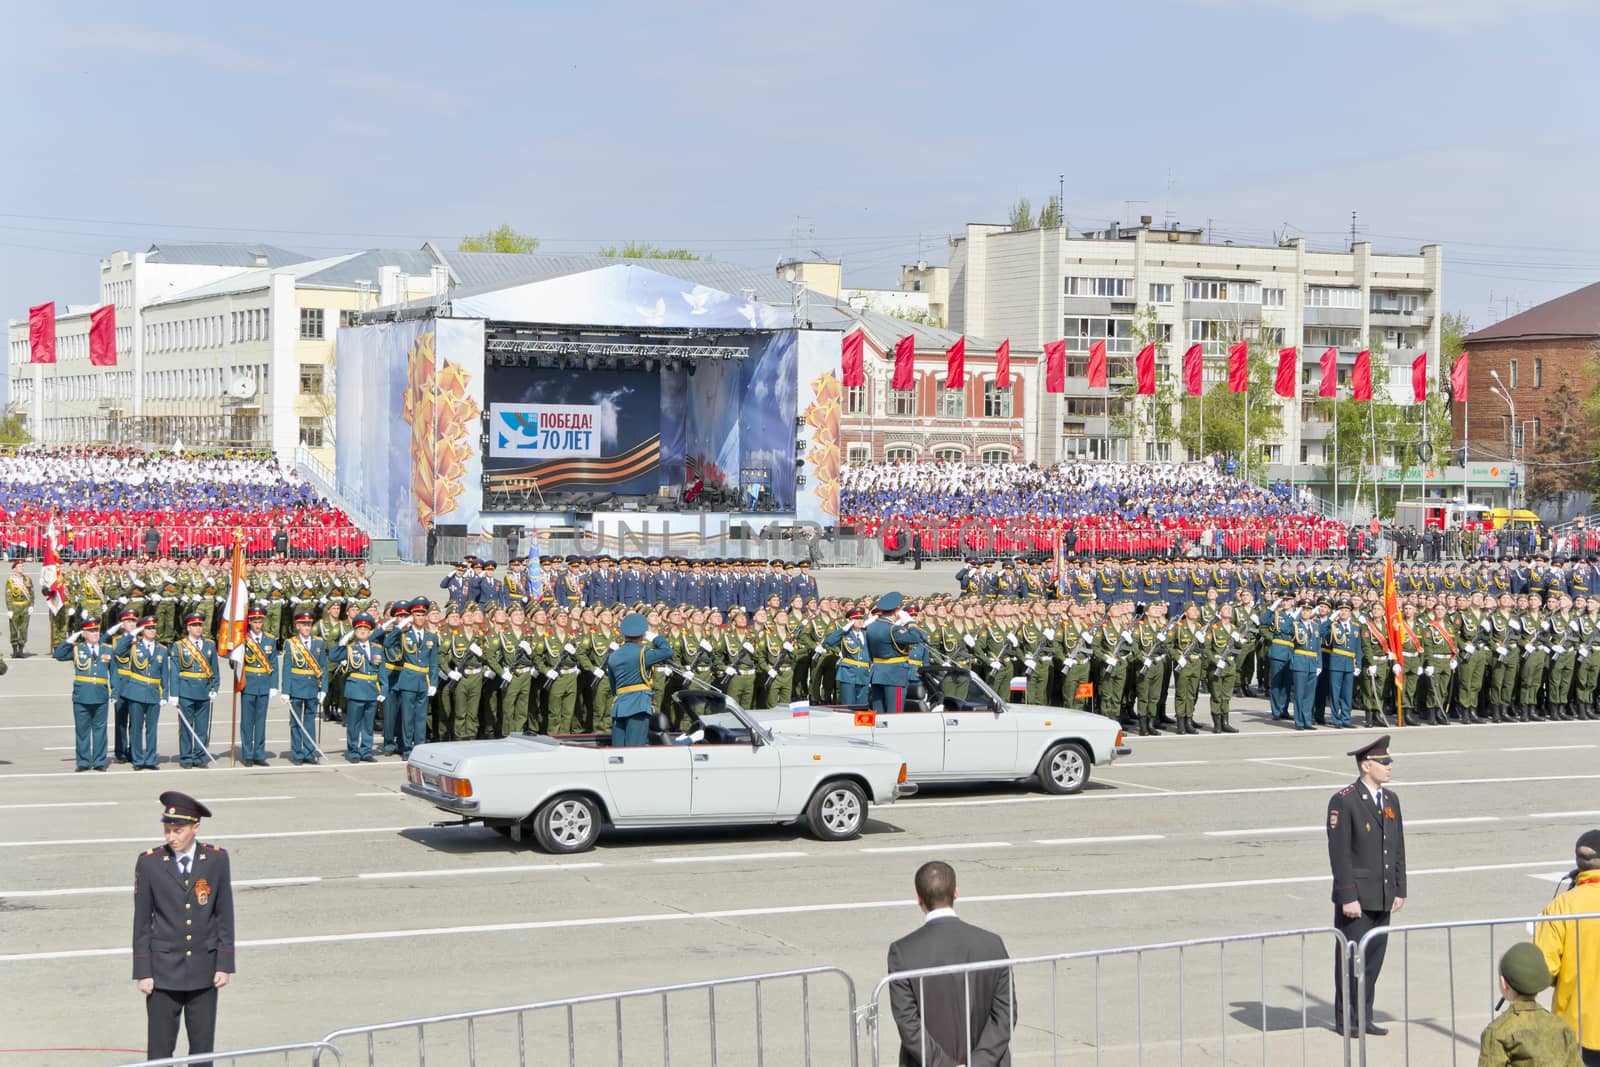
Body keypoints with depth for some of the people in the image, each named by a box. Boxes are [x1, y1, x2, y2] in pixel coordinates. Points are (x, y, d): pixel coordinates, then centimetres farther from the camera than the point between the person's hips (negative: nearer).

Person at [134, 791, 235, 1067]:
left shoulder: (216, 860, -1)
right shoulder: (149, 863, -5)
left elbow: (225, 916, 4)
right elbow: (142, 922, -1)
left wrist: (225, 964, 0)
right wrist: (142, 972, -3)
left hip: (204, 970, 1)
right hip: (164, 971, -1)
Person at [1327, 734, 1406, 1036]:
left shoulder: (1390, 799, 10)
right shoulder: (1344, 801, -12)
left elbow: (1398, 848, 14)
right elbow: (1339, 853, -15)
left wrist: (1399, 890, 10)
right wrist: (1348, 897, -17)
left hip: (1383, 896, 7)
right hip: (1355, 897, -7)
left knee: (1374, 957, 10)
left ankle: (1364, 1017, 19)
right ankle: (1345, 1020, 10)